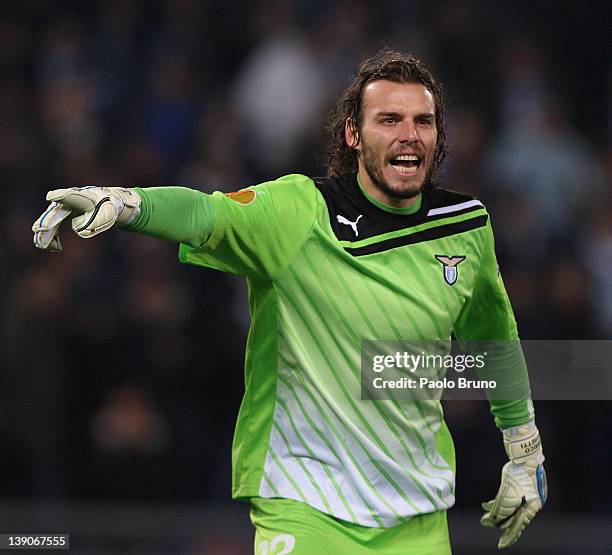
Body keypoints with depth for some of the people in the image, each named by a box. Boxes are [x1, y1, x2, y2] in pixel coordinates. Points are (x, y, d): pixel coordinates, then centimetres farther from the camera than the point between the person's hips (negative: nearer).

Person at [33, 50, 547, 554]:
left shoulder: (468, 229, 4)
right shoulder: (298, 211, -11)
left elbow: (495, 339, 19)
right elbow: (206, 214, -29)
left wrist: (526, 454, 24)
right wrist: (120, 202, -50)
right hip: (304, 504, -4)